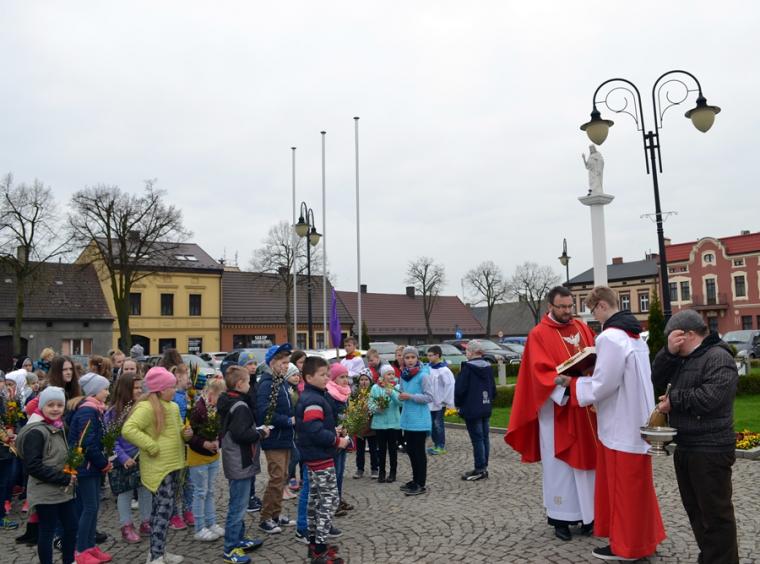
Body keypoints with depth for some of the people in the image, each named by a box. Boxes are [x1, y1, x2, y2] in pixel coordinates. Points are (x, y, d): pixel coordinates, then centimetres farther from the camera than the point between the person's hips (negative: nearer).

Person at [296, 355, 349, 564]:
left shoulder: (309, 397, 11)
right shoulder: (313, 401, -22)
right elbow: (315, 432, -30)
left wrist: (333, 432, 9)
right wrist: (337, 441, -18)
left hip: (313, 456, 11)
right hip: (321, 457, -11)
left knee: (315, 499, 17)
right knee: (330, 499, -4)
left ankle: (314, 543, 27)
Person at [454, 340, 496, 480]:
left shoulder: (467, 367, -14)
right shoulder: (488, 367, 8)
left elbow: (460, 389, -15)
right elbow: (493, 389, 14)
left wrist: (458, 404, 0)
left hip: (472, 409, -7)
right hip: (486, 408, 7)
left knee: (477, 438, -3)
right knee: (485, 437, 11)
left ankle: (479, 469, 1)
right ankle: (484, 467, 19)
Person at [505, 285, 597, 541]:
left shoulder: (583, 328, 10)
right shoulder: (539, 334, -6)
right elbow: (542, 373, -14)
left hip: (584, 407, 5)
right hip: (556, 409, -5)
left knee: (586, 459, 12)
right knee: (559, 464, 3)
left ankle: (587, 514, 24)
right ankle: (560, 518, 13)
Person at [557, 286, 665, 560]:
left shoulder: (610, 337, -22)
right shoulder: (635, 334, 9)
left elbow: (603, 385, -22)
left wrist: (572, 382, -9)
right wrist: (594, 371, 11)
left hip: (621, 426, -9)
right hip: (636, 421, 9)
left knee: (622, 487, 5)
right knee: (636, 484, 21)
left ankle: (626, 546, 18)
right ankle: (643, 536, 34)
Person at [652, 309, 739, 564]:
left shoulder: (718, 358, -15)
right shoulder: (682, 358, 14)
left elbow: (709, 398, -27)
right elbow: (657, 380, 6)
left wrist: (673, 400, -13)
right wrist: (669, 352, -7)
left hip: (710, 450, -9)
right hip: (685, 447, 9)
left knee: (715, 512, 1)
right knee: (695, 509, 18)